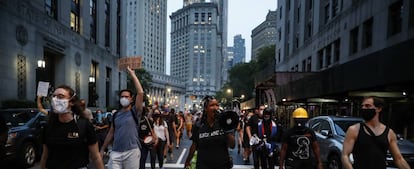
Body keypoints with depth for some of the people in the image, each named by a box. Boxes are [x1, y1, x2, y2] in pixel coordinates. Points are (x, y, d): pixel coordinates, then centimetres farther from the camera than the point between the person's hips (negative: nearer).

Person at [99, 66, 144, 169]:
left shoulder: (135, 112, -3)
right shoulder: (115, 115, 10)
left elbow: (141, 93, -15)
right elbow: (111, 133, 16)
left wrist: (132, 75, -12)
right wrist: (102, 149, 14)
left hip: (132, 152, -3)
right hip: (116, 152, 3)